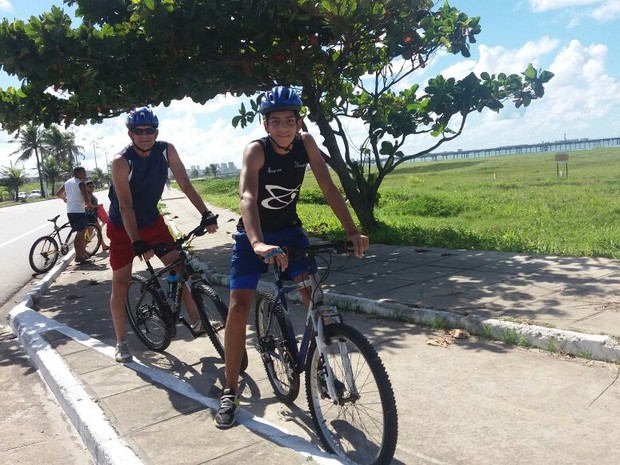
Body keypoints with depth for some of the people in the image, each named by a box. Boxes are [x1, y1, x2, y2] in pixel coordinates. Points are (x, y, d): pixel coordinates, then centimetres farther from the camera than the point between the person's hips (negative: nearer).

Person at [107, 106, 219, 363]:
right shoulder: (121, 161, -24)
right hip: (123, 228, -3)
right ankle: (121, 342, 13)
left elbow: (185, 185, -13)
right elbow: (125, 205, -30)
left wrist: (206, 213, -24)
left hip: (152, 221, 4)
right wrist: (137, 242, -38)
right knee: (121, 284, 0)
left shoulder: (166, 150, -13)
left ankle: (196, 321, 12)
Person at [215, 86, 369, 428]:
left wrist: (352, 232, -25)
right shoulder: (256, 150, -25)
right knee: (239, 306, -12)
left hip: (289, 230, 4)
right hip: (253, 235, -3)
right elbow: (247, 197, -41)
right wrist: (258, 244, -58)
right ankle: (230, 390, 2)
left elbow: (328, 188, -15)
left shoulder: (306, 143, -13)